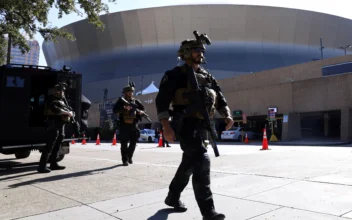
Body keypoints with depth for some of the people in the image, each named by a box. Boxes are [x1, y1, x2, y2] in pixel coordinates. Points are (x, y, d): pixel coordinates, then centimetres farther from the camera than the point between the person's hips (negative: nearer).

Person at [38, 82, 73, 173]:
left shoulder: (61, 100, 19)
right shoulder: (51, 100, -7)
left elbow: (68, 109, 15)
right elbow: (56, 110, -24)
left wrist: (69, 114, -7)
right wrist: (68, 113, -18)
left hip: (61, 125, 9)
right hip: (53, 125, -9)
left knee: (57, 146, 15)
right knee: (49, 145, -12)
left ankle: (53, 164, 24)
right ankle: (42, 166, -12)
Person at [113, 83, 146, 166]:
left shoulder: (136, 101, 10)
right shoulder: (121, 101, 2)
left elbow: (143, 109, 13)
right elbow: (114, 110, -8)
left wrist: (140, 112, -10)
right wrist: (124, 108, -22)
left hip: (133, 125, 3)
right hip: (124, 125, -3)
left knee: (133, 142, 7)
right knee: (124, 143, -3)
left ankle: (129, 157, 26)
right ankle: (125, 160, 4)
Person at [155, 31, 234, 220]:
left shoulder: (206, 76, 16)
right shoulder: (175, 74, -4)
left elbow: (219, 97, 14)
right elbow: (161, 101, -11)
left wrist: (227, 115, -6)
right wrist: (166, 126, -21)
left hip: (201, 125, 8)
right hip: (185, 124, -8)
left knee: (189, 163, 16)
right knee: (201, 160, -19)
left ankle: (172, 197, 36)